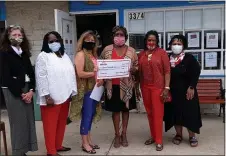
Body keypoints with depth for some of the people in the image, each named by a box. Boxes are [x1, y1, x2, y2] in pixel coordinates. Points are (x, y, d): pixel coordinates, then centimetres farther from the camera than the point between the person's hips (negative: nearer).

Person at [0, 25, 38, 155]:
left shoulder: (24, 53, 14)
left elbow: (31, 73, 9)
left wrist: (31, 90, -6)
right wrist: (20, 93, -11)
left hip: (27, 90, 6)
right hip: (13, 92, -6)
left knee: (29, 121, 5)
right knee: (18, 122, -3)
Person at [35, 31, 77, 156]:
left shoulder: (64, 56, 16)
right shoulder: (43, 56, -5)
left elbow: (71, 74, 15)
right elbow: (41, 77, -13)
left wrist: (72, 92, 8)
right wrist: (47, 96, -18)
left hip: (65, 96, 7)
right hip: (52, 98, -7)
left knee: (61, 123, 14)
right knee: (51, 124, 1)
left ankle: (58, 146, 29)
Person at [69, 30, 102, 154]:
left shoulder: (93, 54, 15)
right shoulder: (80, 54, -10)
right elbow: (80, 73, -19)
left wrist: (101, 78, 0)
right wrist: (95, 73, -15)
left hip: (94, 89, 8)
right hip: (85, 90, -8)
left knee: (91, 115, 13)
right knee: (86, 116, -2)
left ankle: (88, 140, 25)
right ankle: (85, 144, 10)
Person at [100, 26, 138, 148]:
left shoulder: (131, 51, 1)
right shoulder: (107, 50, 1)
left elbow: (137, 68, 4)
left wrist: (131, 69, -17)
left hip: (127, 85, 1)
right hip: (113, 85, 0)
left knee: (126, 109, 11)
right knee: (115, 110, 8)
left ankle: (124, 134, 26)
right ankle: (117, 135, 22)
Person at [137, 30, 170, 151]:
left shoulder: (162, 53, -4)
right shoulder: (141, 54, 8)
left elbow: (167, 71, -7)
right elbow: (139, 72, 12)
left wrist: (166, 88, -12)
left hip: (158, 87, -4)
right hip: (145, 87, 4)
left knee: (158, 113, -1)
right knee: (149, 113, 12)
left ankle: (159, 140, 9)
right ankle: (153, 136, 27)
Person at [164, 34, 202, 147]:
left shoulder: (189, 58, -5)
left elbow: (196, 72, -8)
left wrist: (191, 87, -15)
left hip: (186, 91, -3)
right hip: (173, 92, 3)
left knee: (190, 113, 1)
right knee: (175, 113, 8)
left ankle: (192, 136, 16)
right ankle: (179, 135, 23)